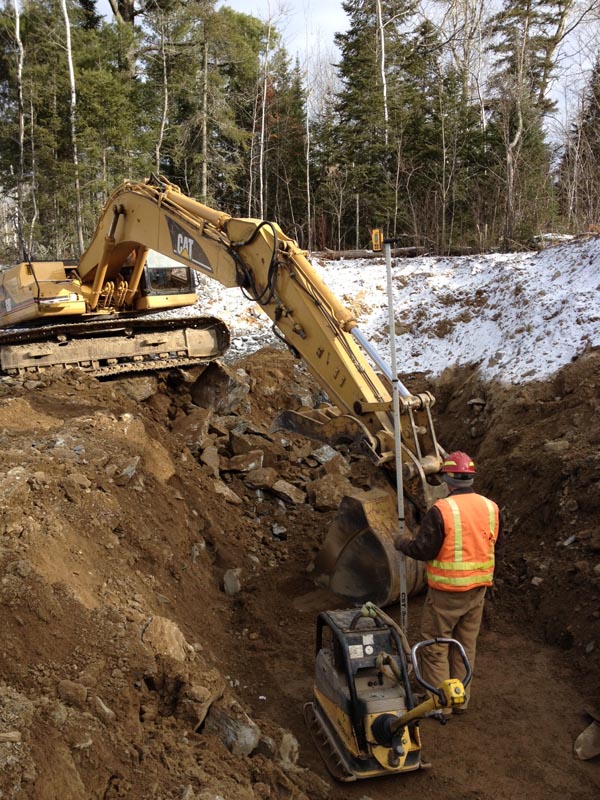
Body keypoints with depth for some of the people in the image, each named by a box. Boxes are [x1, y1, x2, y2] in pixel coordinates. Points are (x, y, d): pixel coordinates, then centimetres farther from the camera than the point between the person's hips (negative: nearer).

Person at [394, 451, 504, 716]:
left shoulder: (441, 510, -20)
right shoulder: (491, 507, -2)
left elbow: (423, 550, -17)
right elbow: (498, 549, 8)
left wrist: (401, 542, 1)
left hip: (446, 591, -6)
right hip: (478, 589, 6)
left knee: (435, 647, 9)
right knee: (466, 645, 19)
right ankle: (461, 700, 30)